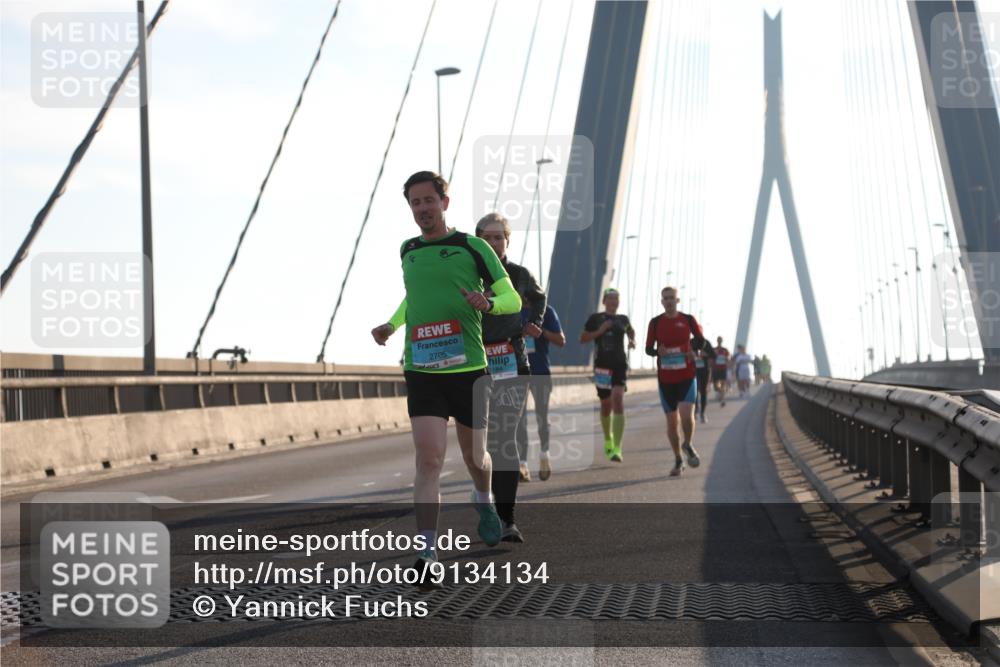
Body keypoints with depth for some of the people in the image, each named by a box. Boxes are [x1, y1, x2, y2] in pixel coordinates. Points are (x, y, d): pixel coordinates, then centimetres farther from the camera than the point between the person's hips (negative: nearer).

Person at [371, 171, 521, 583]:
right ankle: (427, 554, -16)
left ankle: (483, 502, 48)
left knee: (474, 456, 13)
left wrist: (488, 303, -20)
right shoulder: (408, 251, 11)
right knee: (428, 459, -13)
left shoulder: (472, 247, 0)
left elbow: (513, 300, 1)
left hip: (468, 368, -1)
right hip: (421, 373, 1)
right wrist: (391, 325, 16)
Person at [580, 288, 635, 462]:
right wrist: (599, 331, -11)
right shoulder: (595, 318, 3)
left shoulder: (623, 319, 9)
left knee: (618, 402, -17)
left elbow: (631, 331, 29)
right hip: (602, 365, 0)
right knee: (606, 404, 12)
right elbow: (583, 338, 2)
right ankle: (608, 440, 38)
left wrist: (632, 341, 9)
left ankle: (616, 448, -22)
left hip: (620, 364, 0)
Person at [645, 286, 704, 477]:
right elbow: (648, 348, 3)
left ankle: (688, 445, 12)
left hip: (687, 376, -1)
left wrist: (693, 351, -5)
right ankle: (678, 460, 18)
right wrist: (658, 352, -19)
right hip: (666, 379, 1)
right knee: (672, 421, 4)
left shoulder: (688, 320, 2)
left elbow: (700, 339, 14)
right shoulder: (655, 322, 2)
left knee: (686, 415, -17)